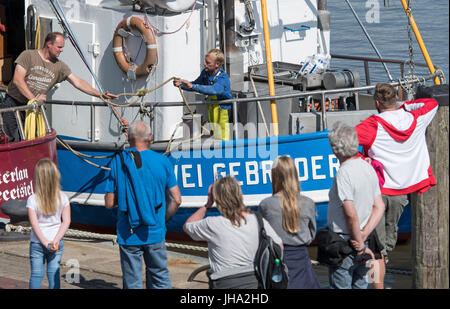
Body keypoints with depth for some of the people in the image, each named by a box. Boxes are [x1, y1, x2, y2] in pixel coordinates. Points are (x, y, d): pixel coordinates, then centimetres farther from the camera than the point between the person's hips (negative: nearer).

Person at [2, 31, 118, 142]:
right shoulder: (28, 55, -9)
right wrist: (33, 98, -25)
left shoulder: (59, 66, 4)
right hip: (13, 103, -4)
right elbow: (17, 80, -16)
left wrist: (101, 95, -8)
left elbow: (78, 82, 1)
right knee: (16, 140, -10)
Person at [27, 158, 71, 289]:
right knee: (54, 273, 7)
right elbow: (66, 222, -7)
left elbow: (34, 224, -13)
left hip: (37, 243, -1)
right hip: (57, 244, 1)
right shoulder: (63, 198, -4)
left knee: (36, 274, 6)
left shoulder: (32, 200, -10)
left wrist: (45, 242, -12)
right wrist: (56, 240, -10)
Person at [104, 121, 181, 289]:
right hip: (155, 232, 1)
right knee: (160, 278, 15)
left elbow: (109, 203, -3)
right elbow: (176, 200, -1)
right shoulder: (163, 162, -2)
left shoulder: (118, 162, -5)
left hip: (128, 235, -1)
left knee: (132, 283, 7)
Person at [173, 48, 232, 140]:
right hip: (212, 111, 8)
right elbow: (196, 84, 15)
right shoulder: (205, 72, -2)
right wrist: (181, 84, -4)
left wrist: (192, 86, -49)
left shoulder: (223, 78, -26)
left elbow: (214, 90, -45)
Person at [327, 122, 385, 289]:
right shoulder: (368, 168, 7)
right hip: (360, 241, 8)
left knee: (341, 286, 1)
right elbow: (379, 207, 7)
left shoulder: (344, 173, -19)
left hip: (343, 244, -8)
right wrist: (363, 235, -1)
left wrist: (360, 244, -14)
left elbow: (351, 214, -24)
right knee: (360, 285, 16)